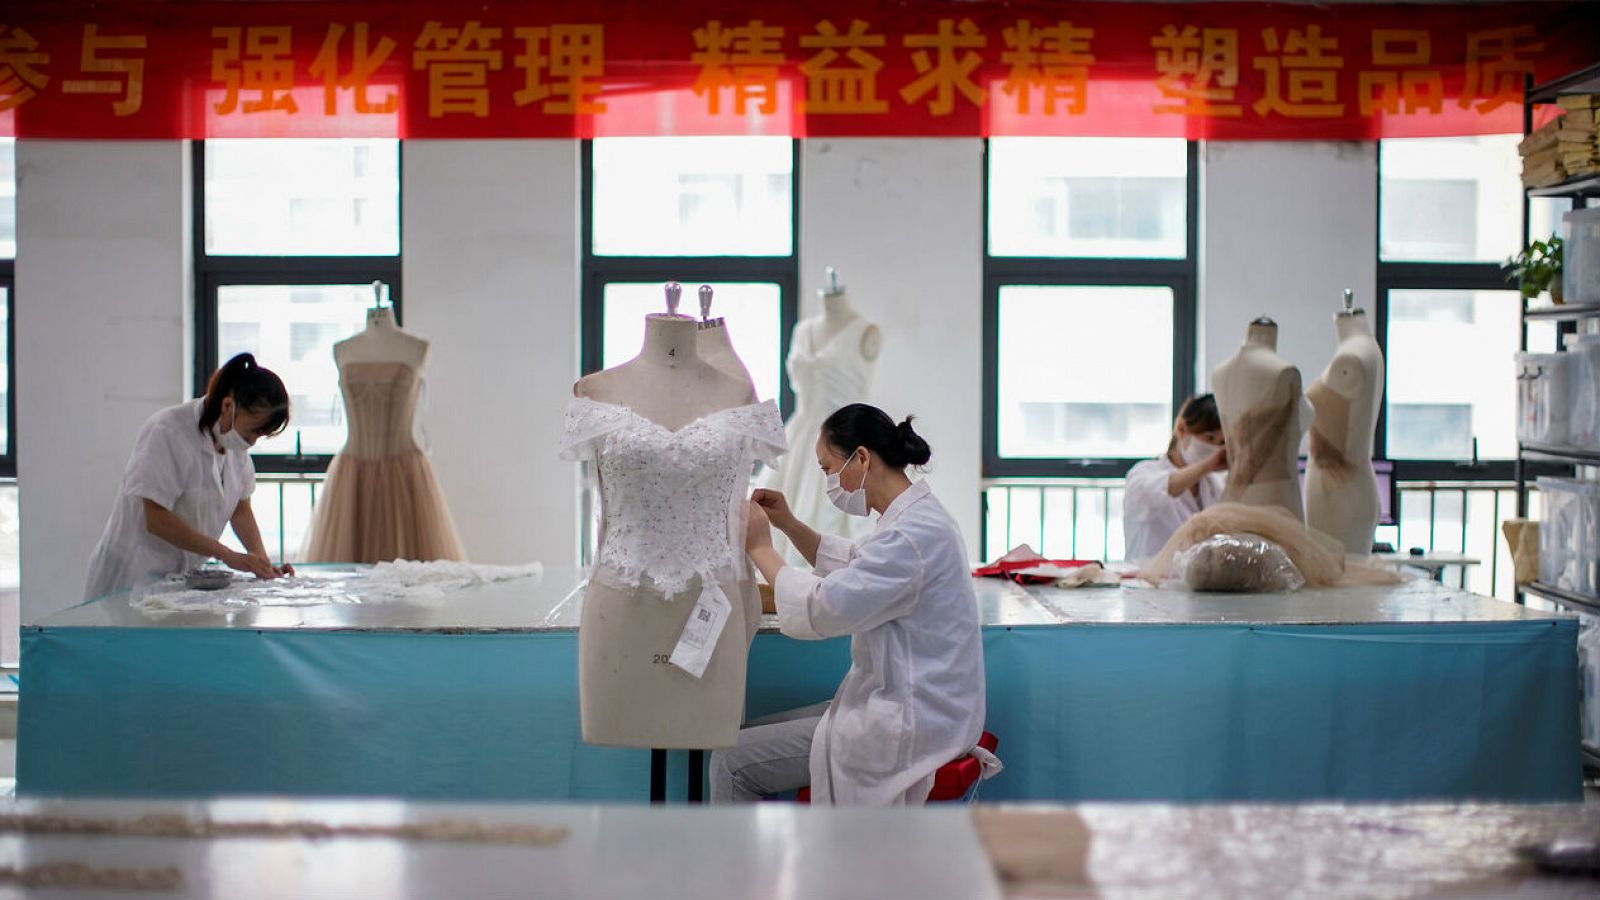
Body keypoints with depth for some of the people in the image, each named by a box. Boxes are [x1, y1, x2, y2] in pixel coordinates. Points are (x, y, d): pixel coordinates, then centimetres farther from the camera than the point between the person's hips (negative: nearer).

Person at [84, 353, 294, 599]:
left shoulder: (235, 440, 3)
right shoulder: (168, 432, -18)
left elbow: (240, 508, 10)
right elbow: (157, 520, -21)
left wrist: (262, 561, -6)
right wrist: (227, 555, -21)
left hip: (185, 576, 6)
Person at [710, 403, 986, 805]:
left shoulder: (914, 534, -24)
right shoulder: (916, 517, 9)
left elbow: (820, 609, -25)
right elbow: (852, 565, 26)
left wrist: (760, 548, -12)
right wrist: (790, 525, 13)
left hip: (909, 727, -10)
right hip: (901, 706, 10)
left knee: (732, 763, -7)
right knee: (750, 737, 15)